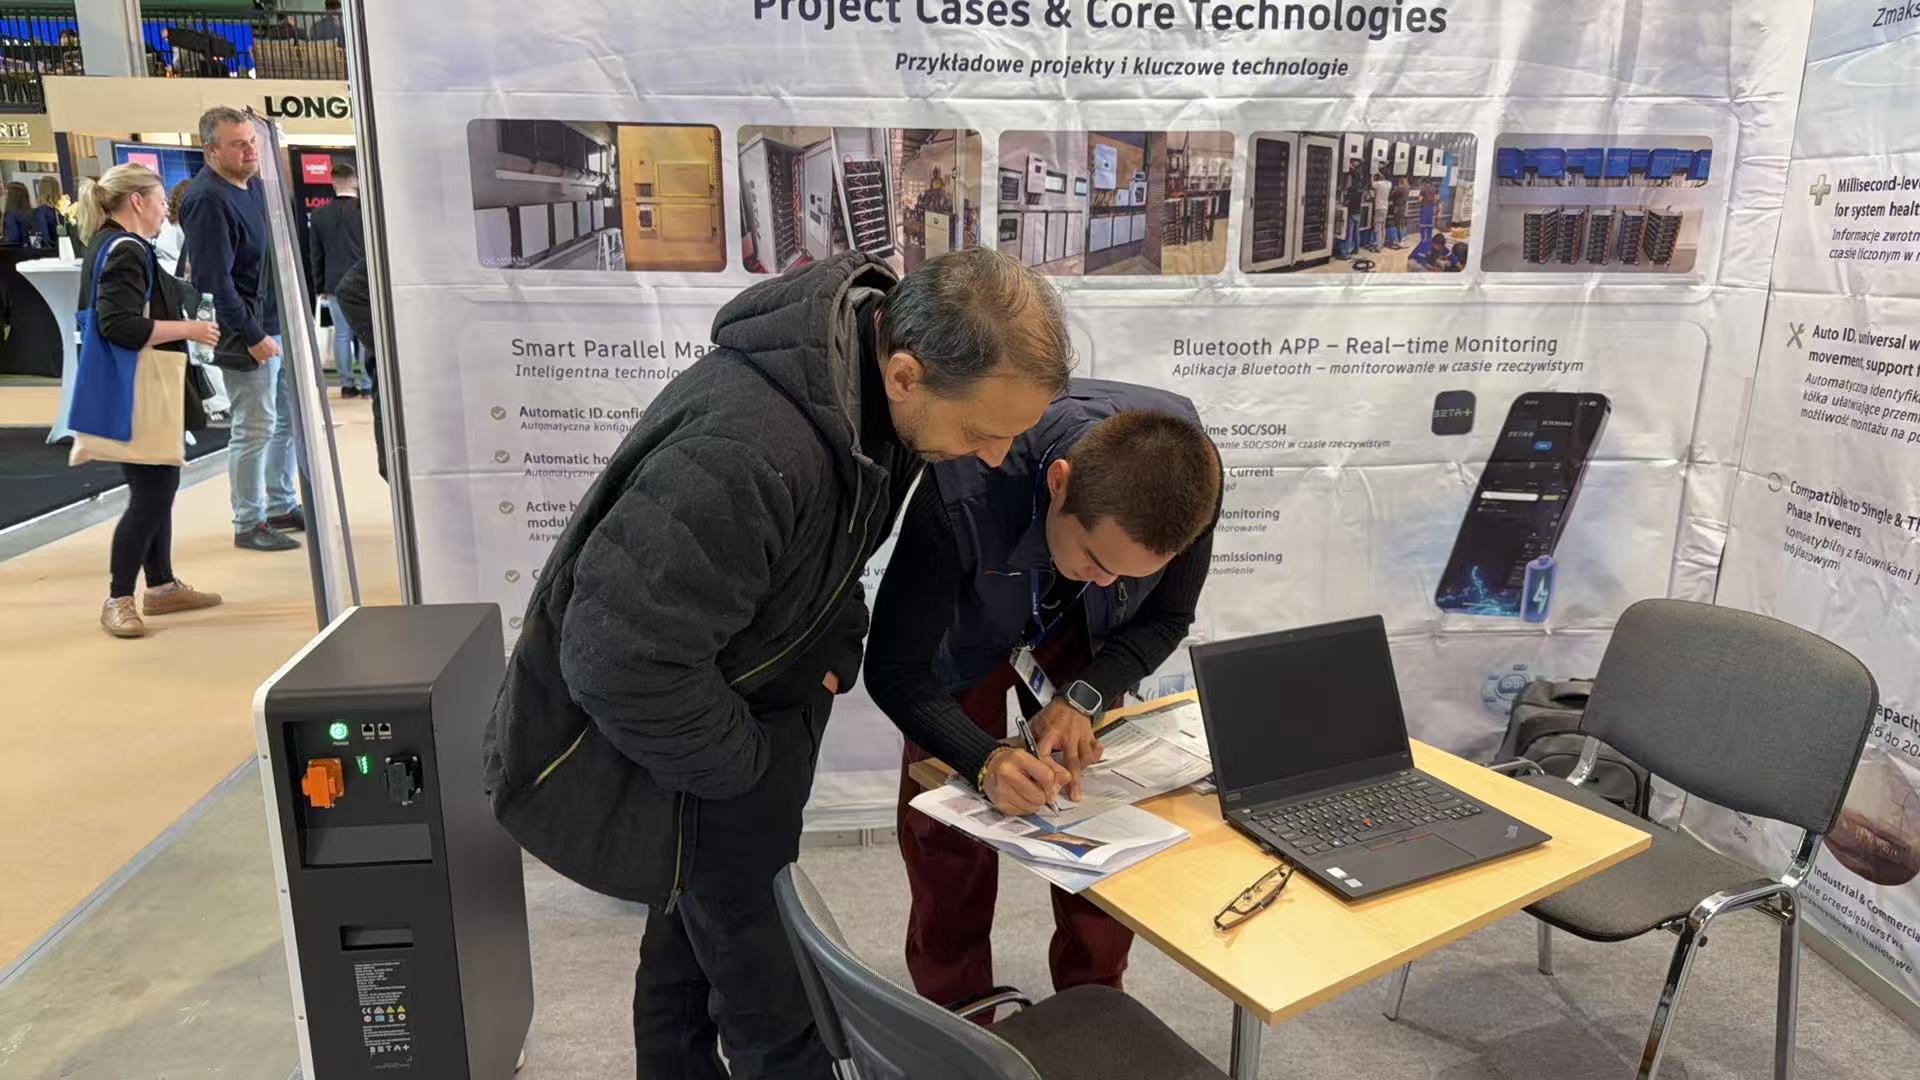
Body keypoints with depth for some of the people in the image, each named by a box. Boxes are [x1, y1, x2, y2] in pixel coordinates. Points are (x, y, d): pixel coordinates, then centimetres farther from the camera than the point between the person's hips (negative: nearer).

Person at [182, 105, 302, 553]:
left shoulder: (252, 183, 9)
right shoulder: (207, 200, -18)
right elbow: (215, 280, -22)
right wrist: (253, 336, -21)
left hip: (278, 322, 9)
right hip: (248, 331, -9)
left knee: (289, 418, 16)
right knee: (255, 429, -2)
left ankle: (282, 506, 29)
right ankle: (248, 524, 10)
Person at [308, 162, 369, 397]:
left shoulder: (320, 214, 5)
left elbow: (315, 253, 9)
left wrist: (321, 286, 16)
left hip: (334, 283, 3)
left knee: (341, 333, 7)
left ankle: (347, 384, 8)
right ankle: (367, 383, 0)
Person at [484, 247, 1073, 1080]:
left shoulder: (868, 372, -11)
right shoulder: (747, 452, -41)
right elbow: (622, 660, -35)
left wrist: (834, 647, -7)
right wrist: (750, 765, -22)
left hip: (710, 693, 8)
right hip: (645, 732, -8)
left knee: (702, 921, 26)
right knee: (769, 979, 2)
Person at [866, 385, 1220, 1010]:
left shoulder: (1185, 476, -32)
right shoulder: (960, 496, -43)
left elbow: (1164, 619, -12)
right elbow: (895, 671, -31)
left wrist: (1084, 697, -29)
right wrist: (985, 761, -47)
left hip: (1081, 636, 3)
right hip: (965, 637, -2)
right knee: (947, 842, -4)